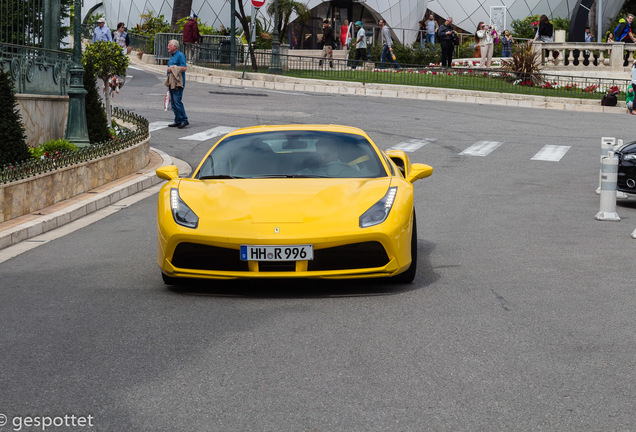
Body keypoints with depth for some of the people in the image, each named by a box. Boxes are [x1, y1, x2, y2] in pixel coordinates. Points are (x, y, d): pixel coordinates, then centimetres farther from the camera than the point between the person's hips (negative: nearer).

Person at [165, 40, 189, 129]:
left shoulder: (180, 55, -10)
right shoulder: (172, 56, 19)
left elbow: (184, 67, -18)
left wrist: (172, 69, -16)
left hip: (178, 83, -10)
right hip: (171, 83, 10)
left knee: (177, 101, -13)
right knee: (173, 103, 9)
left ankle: (184, 120, -9)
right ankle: (178, 121, 13)